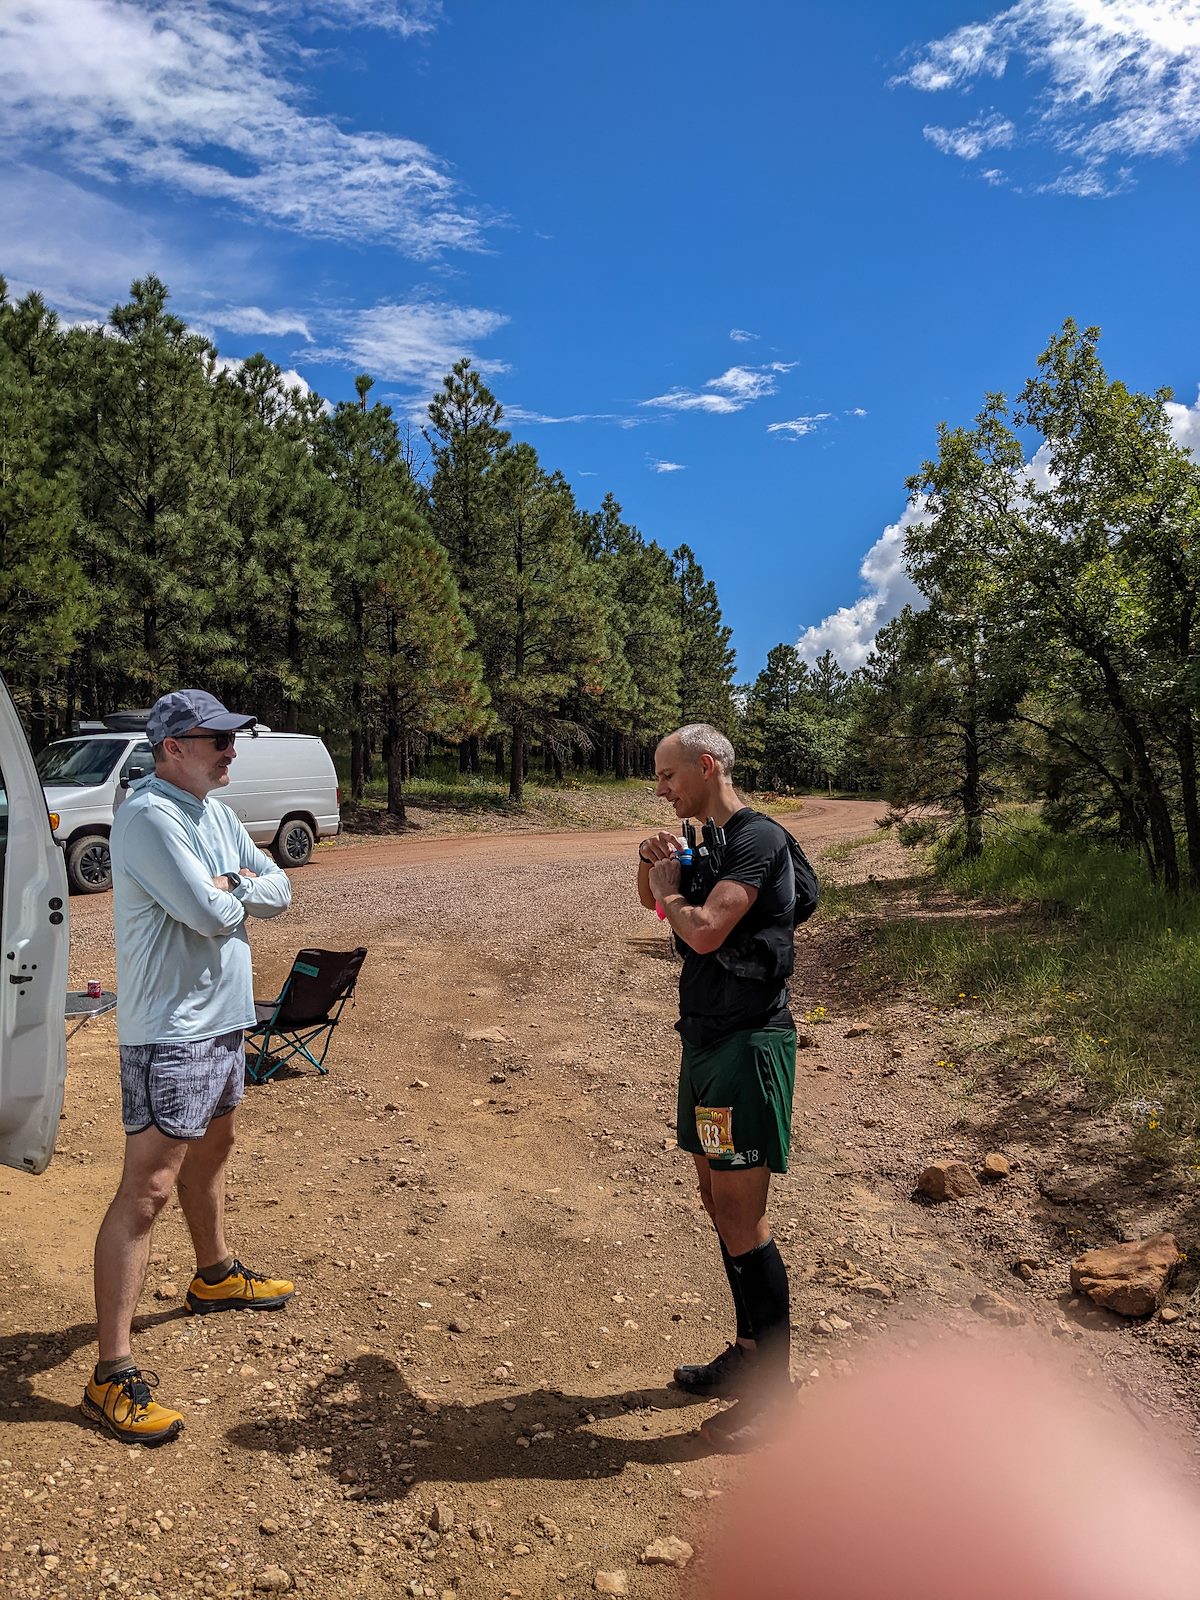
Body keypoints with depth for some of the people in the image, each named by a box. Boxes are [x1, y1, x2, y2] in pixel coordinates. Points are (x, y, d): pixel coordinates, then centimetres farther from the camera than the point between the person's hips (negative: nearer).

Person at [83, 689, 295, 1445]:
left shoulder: (215, 813, 9)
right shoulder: (149, 817, -20)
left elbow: (279, 890, 7)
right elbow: (210, 914, -27)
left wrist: (228, 886, -12)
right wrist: (239, 892, -5)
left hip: (223, 1018, 10)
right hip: (170, 1033, -10)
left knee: (212, 1150, 26)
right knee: (147, 1192, -7)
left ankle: (216, 1275, 48)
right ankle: (114, 1374, 0)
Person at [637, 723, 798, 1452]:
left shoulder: (759, 838, -15)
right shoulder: (710, 844, 14)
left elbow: (704, 930, -26)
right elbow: (653, 899, 27)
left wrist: (670, 892, -7)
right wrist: (653, 865, 6)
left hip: (748, 1043, -10)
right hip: (708, 1037, 10)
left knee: (741, 1216, -4)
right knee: (719, 1200, 17)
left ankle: (775, 1392, 9)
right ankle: (748, 1351, 33)